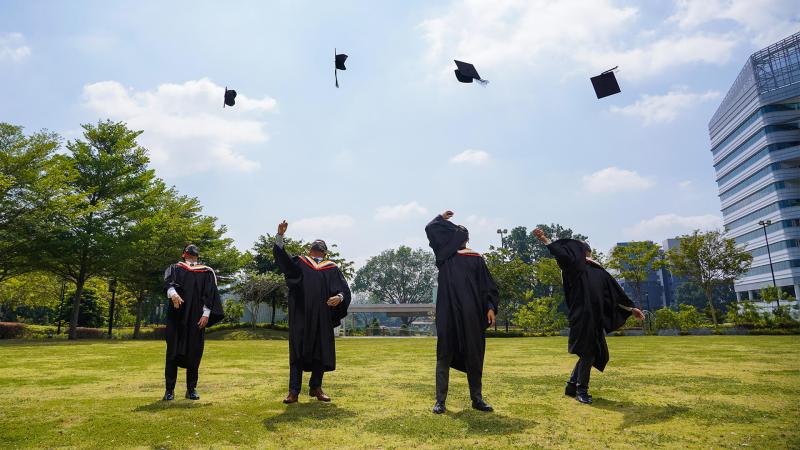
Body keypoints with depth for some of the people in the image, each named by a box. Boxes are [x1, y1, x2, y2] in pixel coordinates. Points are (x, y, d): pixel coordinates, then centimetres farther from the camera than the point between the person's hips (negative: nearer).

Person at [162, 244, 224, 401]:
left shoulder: (207, 272, 14)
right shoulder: (175, 268, 15)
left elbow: (210, 293, 4)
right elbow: (168, 281, -7)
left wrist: (206, 314, -9)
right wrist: (172, 293, -30)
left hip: (196, 317, 0)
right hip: (176, 315, 0)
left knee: (194, 353, 2)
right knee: (173, 352, -1)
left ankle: (191, 389, 11)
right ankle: (169, 389, 7)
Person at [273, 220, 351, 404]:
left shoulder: (332, 268, 13)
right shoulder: (299, 263, 13)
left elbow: (344, 289, 4)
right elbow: (280, 254, -3)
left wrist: (339, 297, -19)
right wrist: (280, 235, -19)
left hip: (322, 317, 1)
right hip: (301, 315, -1)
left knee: (321, 352, 7)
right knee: (297, 353, 0)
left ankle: (316, 387, 23)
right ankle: (294, 392, 6)